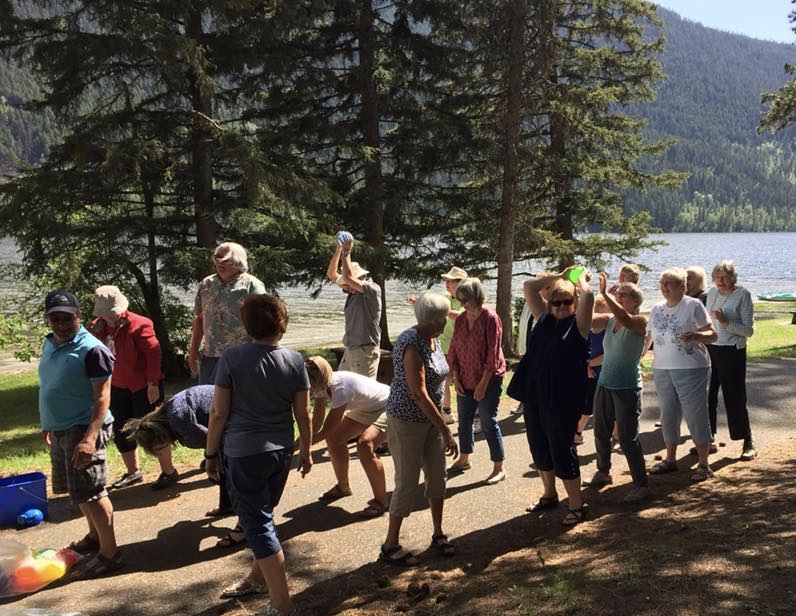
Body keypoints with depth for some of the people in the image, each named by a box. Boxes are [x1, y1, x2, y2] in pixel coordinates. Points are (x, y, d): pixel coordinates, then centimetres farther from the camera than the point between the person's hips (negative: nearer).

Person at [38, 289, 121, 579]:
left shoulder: (91, 350, -19)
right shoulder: (49, 343, 7)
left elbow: (102, 397, -21)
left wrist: (90, 437, -28)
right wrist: (48, 425, 23)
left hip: (82, 430, -8)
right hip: (59, 429, 9)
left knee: (91, 492, -4)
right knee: (78, 490, 20)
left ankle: (109, 553, 6)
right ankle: (94, 536, 38)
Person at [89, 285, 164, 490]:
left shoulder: (137, 324, -17)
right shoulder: (98, 327, 4)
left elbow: (153, 353, -18)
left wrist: (153, 383, -18)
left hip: (143, 386, -7)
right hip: (117, 387, 7)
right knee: (121, 431, 13)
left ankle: (169, 472, 10)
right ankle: (133, 472, 30)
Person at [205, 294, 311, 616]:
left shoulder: (232, 358, -12)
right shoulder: (294, 360, -3)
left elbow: (218, 413, -9)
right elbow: (303, 414, 2)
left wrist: (211, 453, 3)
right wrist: (305, 451, 15)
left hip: (244, 453, -4)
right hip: (281, 450, 5)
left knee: (257, 523, 2)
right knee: (264, 514, 25)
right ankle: (263, 568, 44)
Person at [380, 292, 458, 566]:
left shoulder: (433, 339, 4)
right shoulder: (412, 343, -24)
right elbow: (419, 394, -27)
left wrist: (442, 425, 15)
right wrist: (446, 431, -25)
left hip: (430, 418, 8)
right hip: (407, 422, -8)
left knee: (437, 477, 13)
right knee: (407, 483, 0)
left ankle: (438, 534, 31)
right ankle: (390, 546, 15)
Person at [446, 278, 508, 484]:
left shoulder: (490, 318, -14)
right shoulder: (460, 319, 4)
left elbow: (493, 353, -16)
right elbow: (454, 349, 8)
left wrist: (484, 382, -17)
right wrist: (455, 377, 1)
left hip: (488, 380, -6)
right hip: (465, 380, 6)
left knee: (488, 423, -3)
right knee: (464, 420, 16)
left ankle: (499, 469, 6)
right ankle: (463, 459, 33)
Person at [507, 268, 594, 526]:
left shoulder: (578, 324, -4)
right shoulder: (544, 319, 10)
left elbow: (588, 296, -20)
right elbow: (529, 287, 11)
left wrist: (581, 278, -1)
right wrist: (559, 275, 13)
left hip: (562, 398, -6)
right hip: (534, 395, 6)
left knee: (562, 451, -1)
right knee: (539, 448, 17)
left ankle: (577, 506, 14)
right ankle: (549, 495, 36)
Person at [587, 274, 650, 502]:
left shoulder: (639, 322, -11)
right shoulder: (608, 320, 6)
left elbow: (624, 318, -32)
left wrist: (604, 293, -34)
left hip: (627, 388, -6)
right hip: (604, 385, 6)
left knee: (628, 438, -5)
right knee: (601, 432, 17)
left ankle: (641, 484, 6)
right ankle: (603, 471, 37)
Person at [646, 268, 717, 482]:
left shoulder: (693, 305, -5)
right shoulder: (656, 309, 12)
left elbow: (712, 334, -8)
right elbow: (648, 336, 20)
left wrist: (695, 335, -26)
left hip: (690, 369, -6)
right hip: (662, 369, 6)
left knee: (696, 416, -2)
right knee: (668, 416, 13)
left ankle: (704, 465, 7)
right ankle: (670, 459, 26)